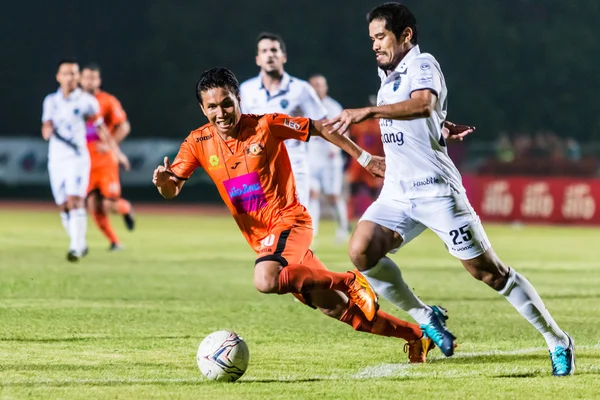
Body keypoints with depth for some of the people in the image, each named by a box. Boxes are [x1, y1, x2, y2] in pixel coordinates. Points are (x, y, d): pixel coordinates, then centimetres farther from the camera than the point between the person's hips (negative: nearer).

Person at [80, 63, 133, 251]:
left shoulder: (108, 101, -3)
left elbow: (124, 127, -5)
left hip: (106, 161, -3)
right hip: (85, 162, 3)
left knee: (109, 205, -10)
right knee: (93, 205, -6)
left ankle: (125, 208, 27)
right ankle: (113, 242, 11)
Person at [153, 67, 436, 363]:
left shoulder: (267, 126, -12)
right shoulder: (198, 143, -1)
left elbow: (320, 129, -1)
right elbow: (172, 190, 1)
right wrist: (162, 181, -24)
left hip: (289, 220, -5)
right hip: (260, 239, 5)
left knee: (266, 280, -36)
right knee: (333, 306, 7)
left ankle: (349, 282, -16)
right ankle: (416, 335, 21)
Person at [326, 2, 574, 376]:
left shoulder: (422, 64, -9)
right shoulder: (389, 76, 16)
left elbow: (423, 104, -32)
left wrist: (368, 112, -39)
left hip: (436, 189, -7)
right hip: (397, 194, 7)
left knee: (488, 270, -6)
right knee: (362, 251, -17)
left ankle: (558, 341, 6)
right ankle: (424, 317, 1)